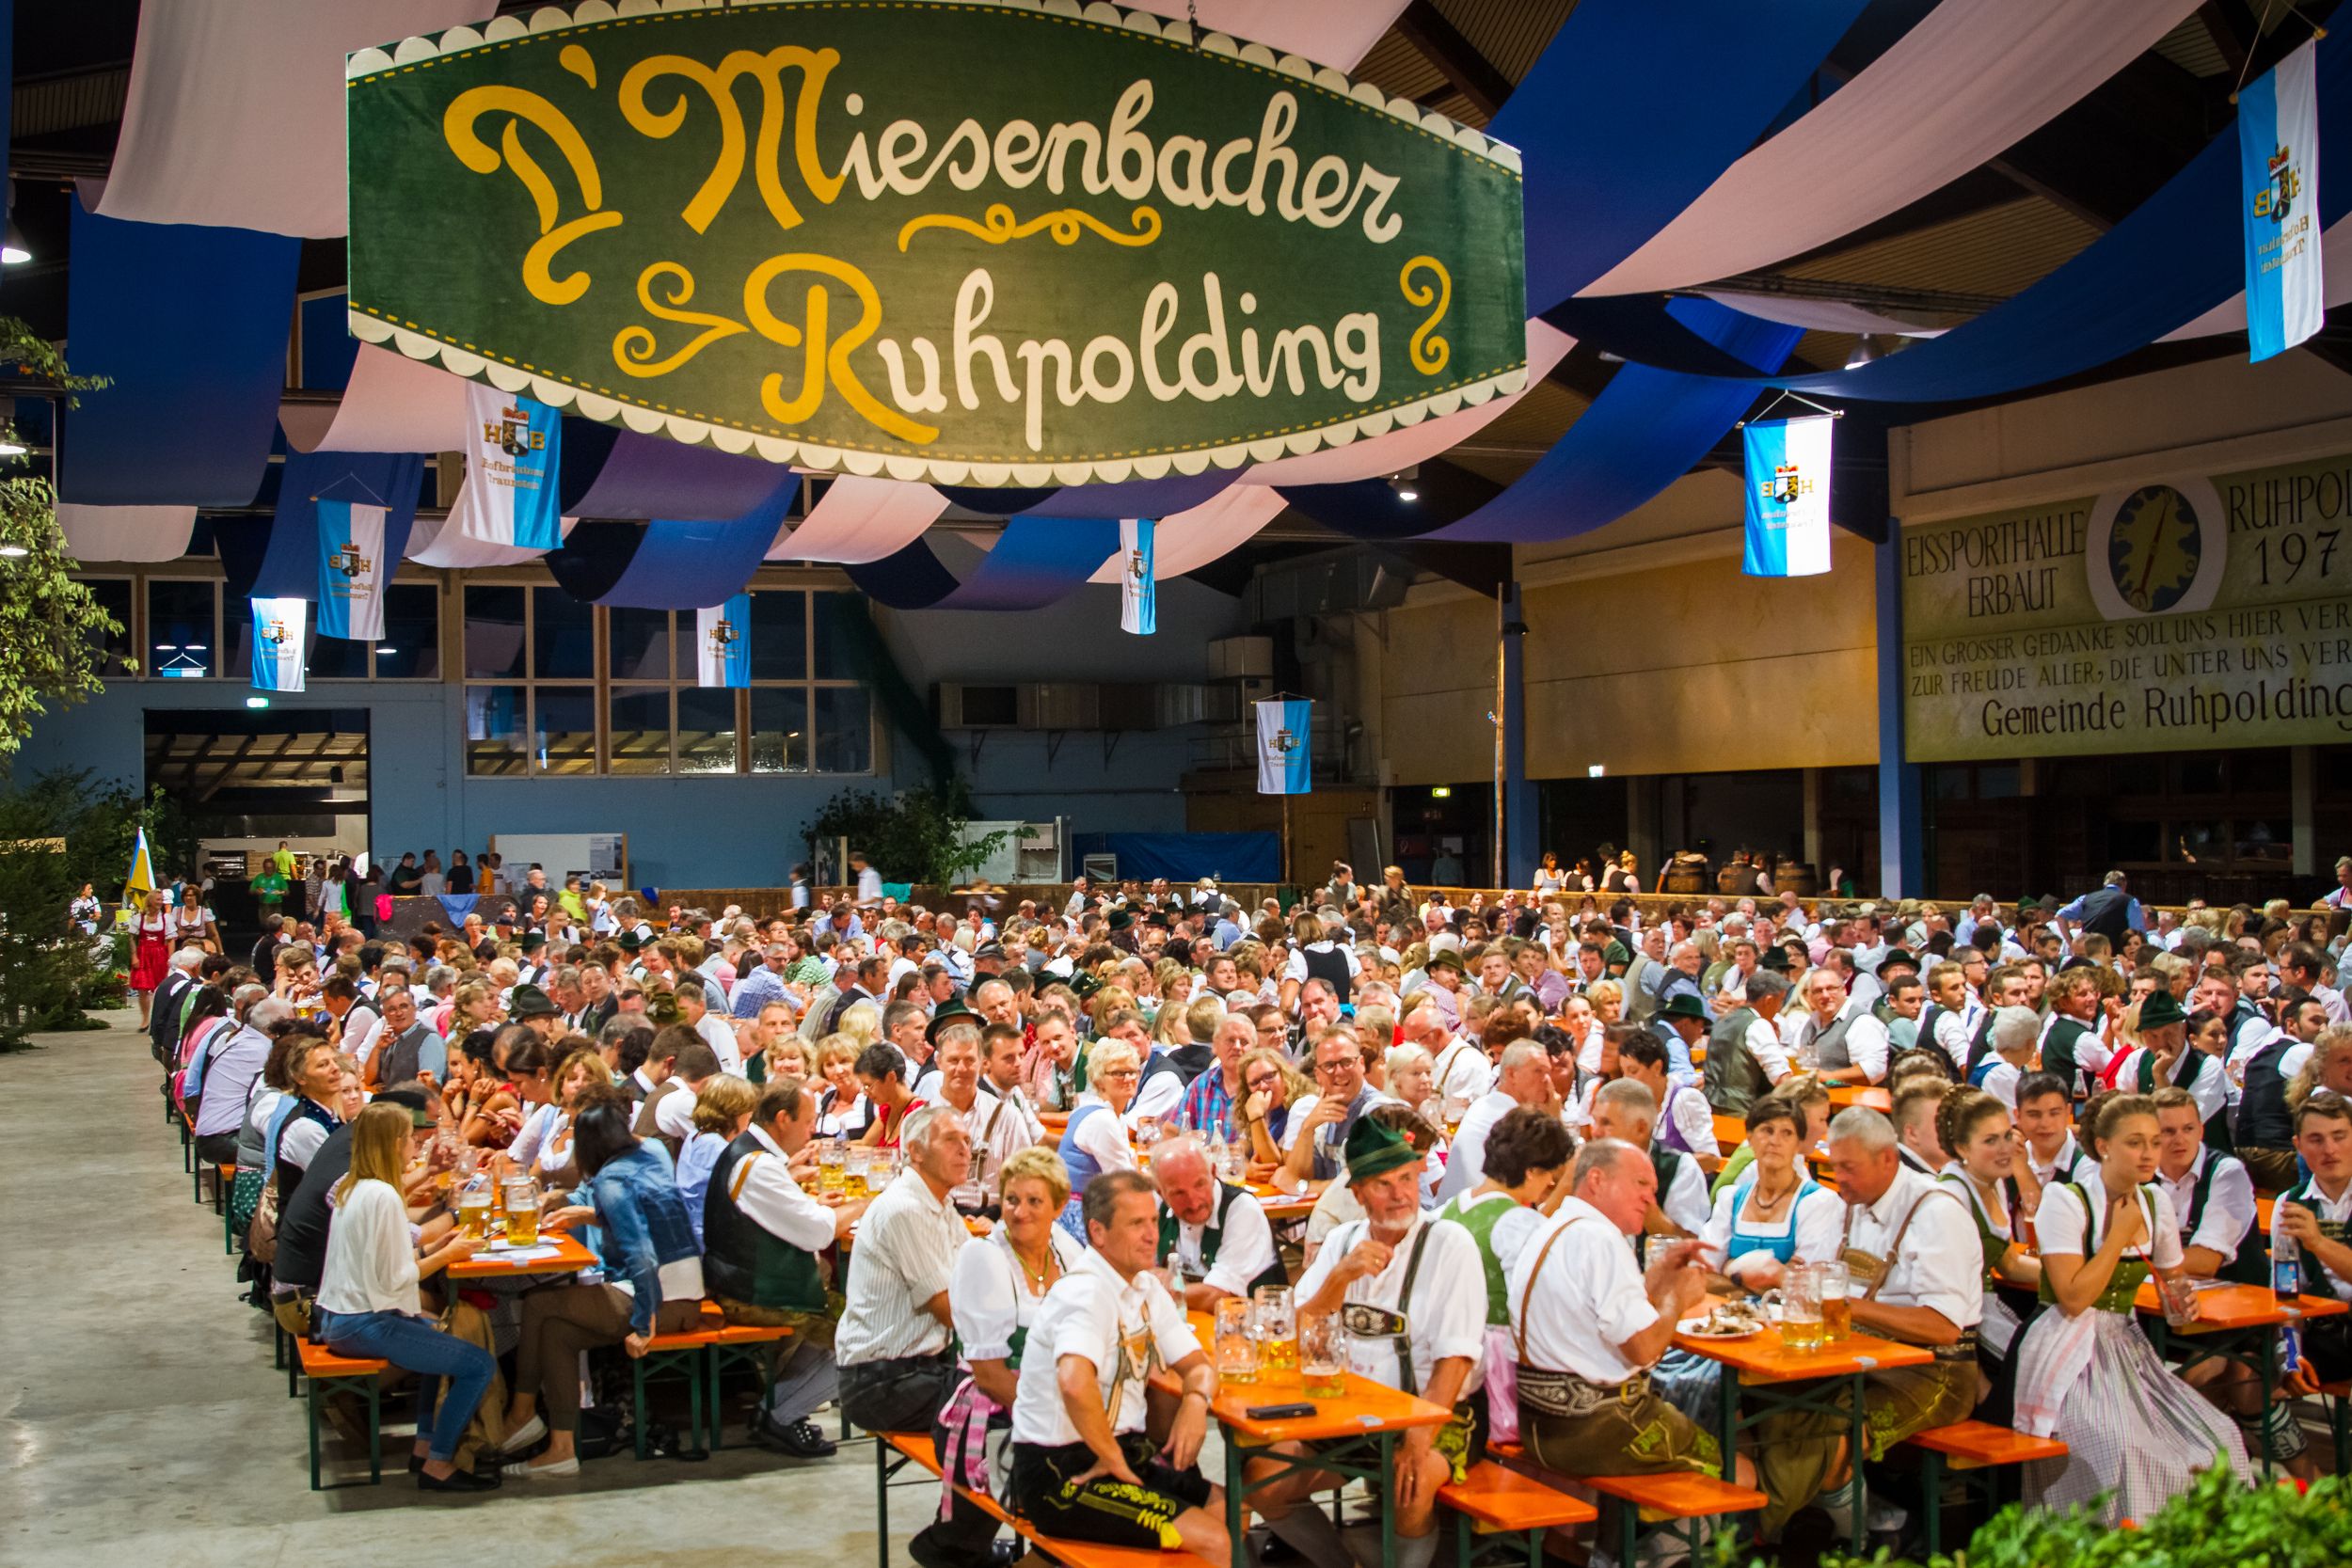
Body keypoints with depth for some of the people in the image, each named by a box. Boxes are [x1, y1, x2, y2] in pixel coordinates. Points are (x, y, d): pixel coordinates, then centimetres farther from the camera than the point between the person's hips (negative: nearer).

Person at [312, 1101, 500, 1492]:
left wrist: (435, 1249, 5)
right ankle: (437, 1467, -1)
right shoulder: (382, 1196, -20)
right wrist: (447, 1255, -8)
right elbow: (393, 1278, -21)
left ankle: (425, 1444, 29)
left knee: (440, 1336, 32)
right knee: (479, 1365, -12)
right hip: (364, 1325, -11)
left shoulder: (351, 1188, 10)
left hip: (336, 1320, 11)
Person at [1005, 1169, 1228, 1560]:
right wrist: (1112, 1459, -24)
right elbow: (1074, 1383, -38)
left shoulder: (1147, 1287, 9)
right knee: (1213, 1541, -16)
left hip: (1117, 1451, 9)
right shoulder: (1086, 1292, -21)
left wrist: (1196, 1400, -8)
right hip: (1058, 1474, -9)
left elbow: (1198, 1366, 15)